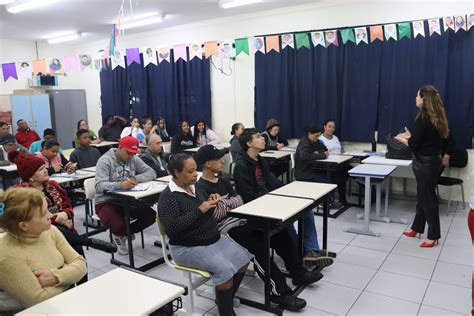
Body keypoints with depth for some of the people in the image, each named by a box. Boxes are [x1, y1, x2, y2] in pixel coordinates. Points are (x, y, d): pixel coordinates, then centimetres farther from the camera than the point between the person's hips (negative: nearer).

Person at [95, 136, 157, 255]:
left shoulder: (134, 159, 2)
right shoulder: (105, 160, -15)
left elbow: (151, 173, -3)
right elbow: (99, 186, -28)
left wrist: (136, 178, -24)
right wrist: (120, 185, -48)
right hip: (106, 202, -5)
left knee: (152, 216, -13)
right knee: (119, 226, -32)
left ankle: (124, 234, 12)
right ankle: (118, 235, 9)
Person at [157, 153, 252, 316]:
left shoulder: (194, 187, 6)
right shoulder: (168, 197, -16)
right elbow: (172, 228, -27)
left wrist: (210, 203, -6)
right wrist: (199, 210, -26)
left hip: (213, 238, 8)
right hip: (188, 247, -8)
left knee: (243, 259, -1)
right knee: (225, 270, -25)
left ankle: (226, 299, 18)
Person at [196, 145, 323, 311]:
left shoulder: (223, 181, 15)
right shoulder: (201, 188, -12)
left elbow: (239, 200, 8)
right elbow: (213, 214, -21)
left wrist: (223, 203, -10)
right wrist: (228, 204, -6)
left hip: (240, 219, 9)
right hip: (225, 229, -9)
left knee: (278, 230, -2)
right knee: (257, 247, -28)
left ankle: (298, 272, 7)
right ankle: (279, 291, -19)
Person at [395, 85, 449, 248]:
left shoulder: (423, 118, -20)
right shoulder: (435, 117, 8)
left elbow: (413, 145, -19)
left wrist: (402, 139, -1)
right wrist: (410, 135, 10)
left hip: (425, 163, -9)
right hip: (432, 160, 9)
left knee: (428, 198, 1)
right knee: (423, 196, 18)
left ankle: (434, 236, 12)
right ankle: (417, 228, 30)